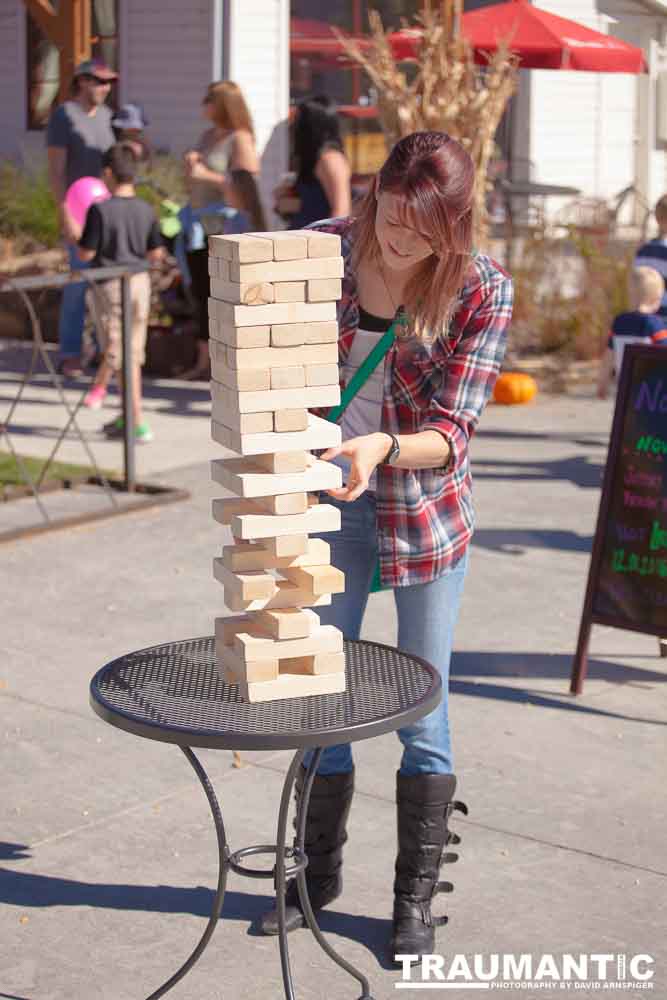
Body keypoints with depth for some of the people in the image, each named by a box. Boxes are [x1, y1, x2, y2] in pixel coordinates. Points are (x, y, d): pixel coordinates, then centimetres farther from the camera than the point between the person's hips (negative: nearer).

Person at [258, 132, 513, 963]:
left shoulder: (483, 291, -16)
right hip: (327, 503, 3)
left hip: (424, 512, -2)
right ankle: (319, 873, 34)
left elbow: (451, 432, -19)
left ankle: (416, 900, 23)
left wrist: (384, 447, -37)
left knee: (420, 715, 5)